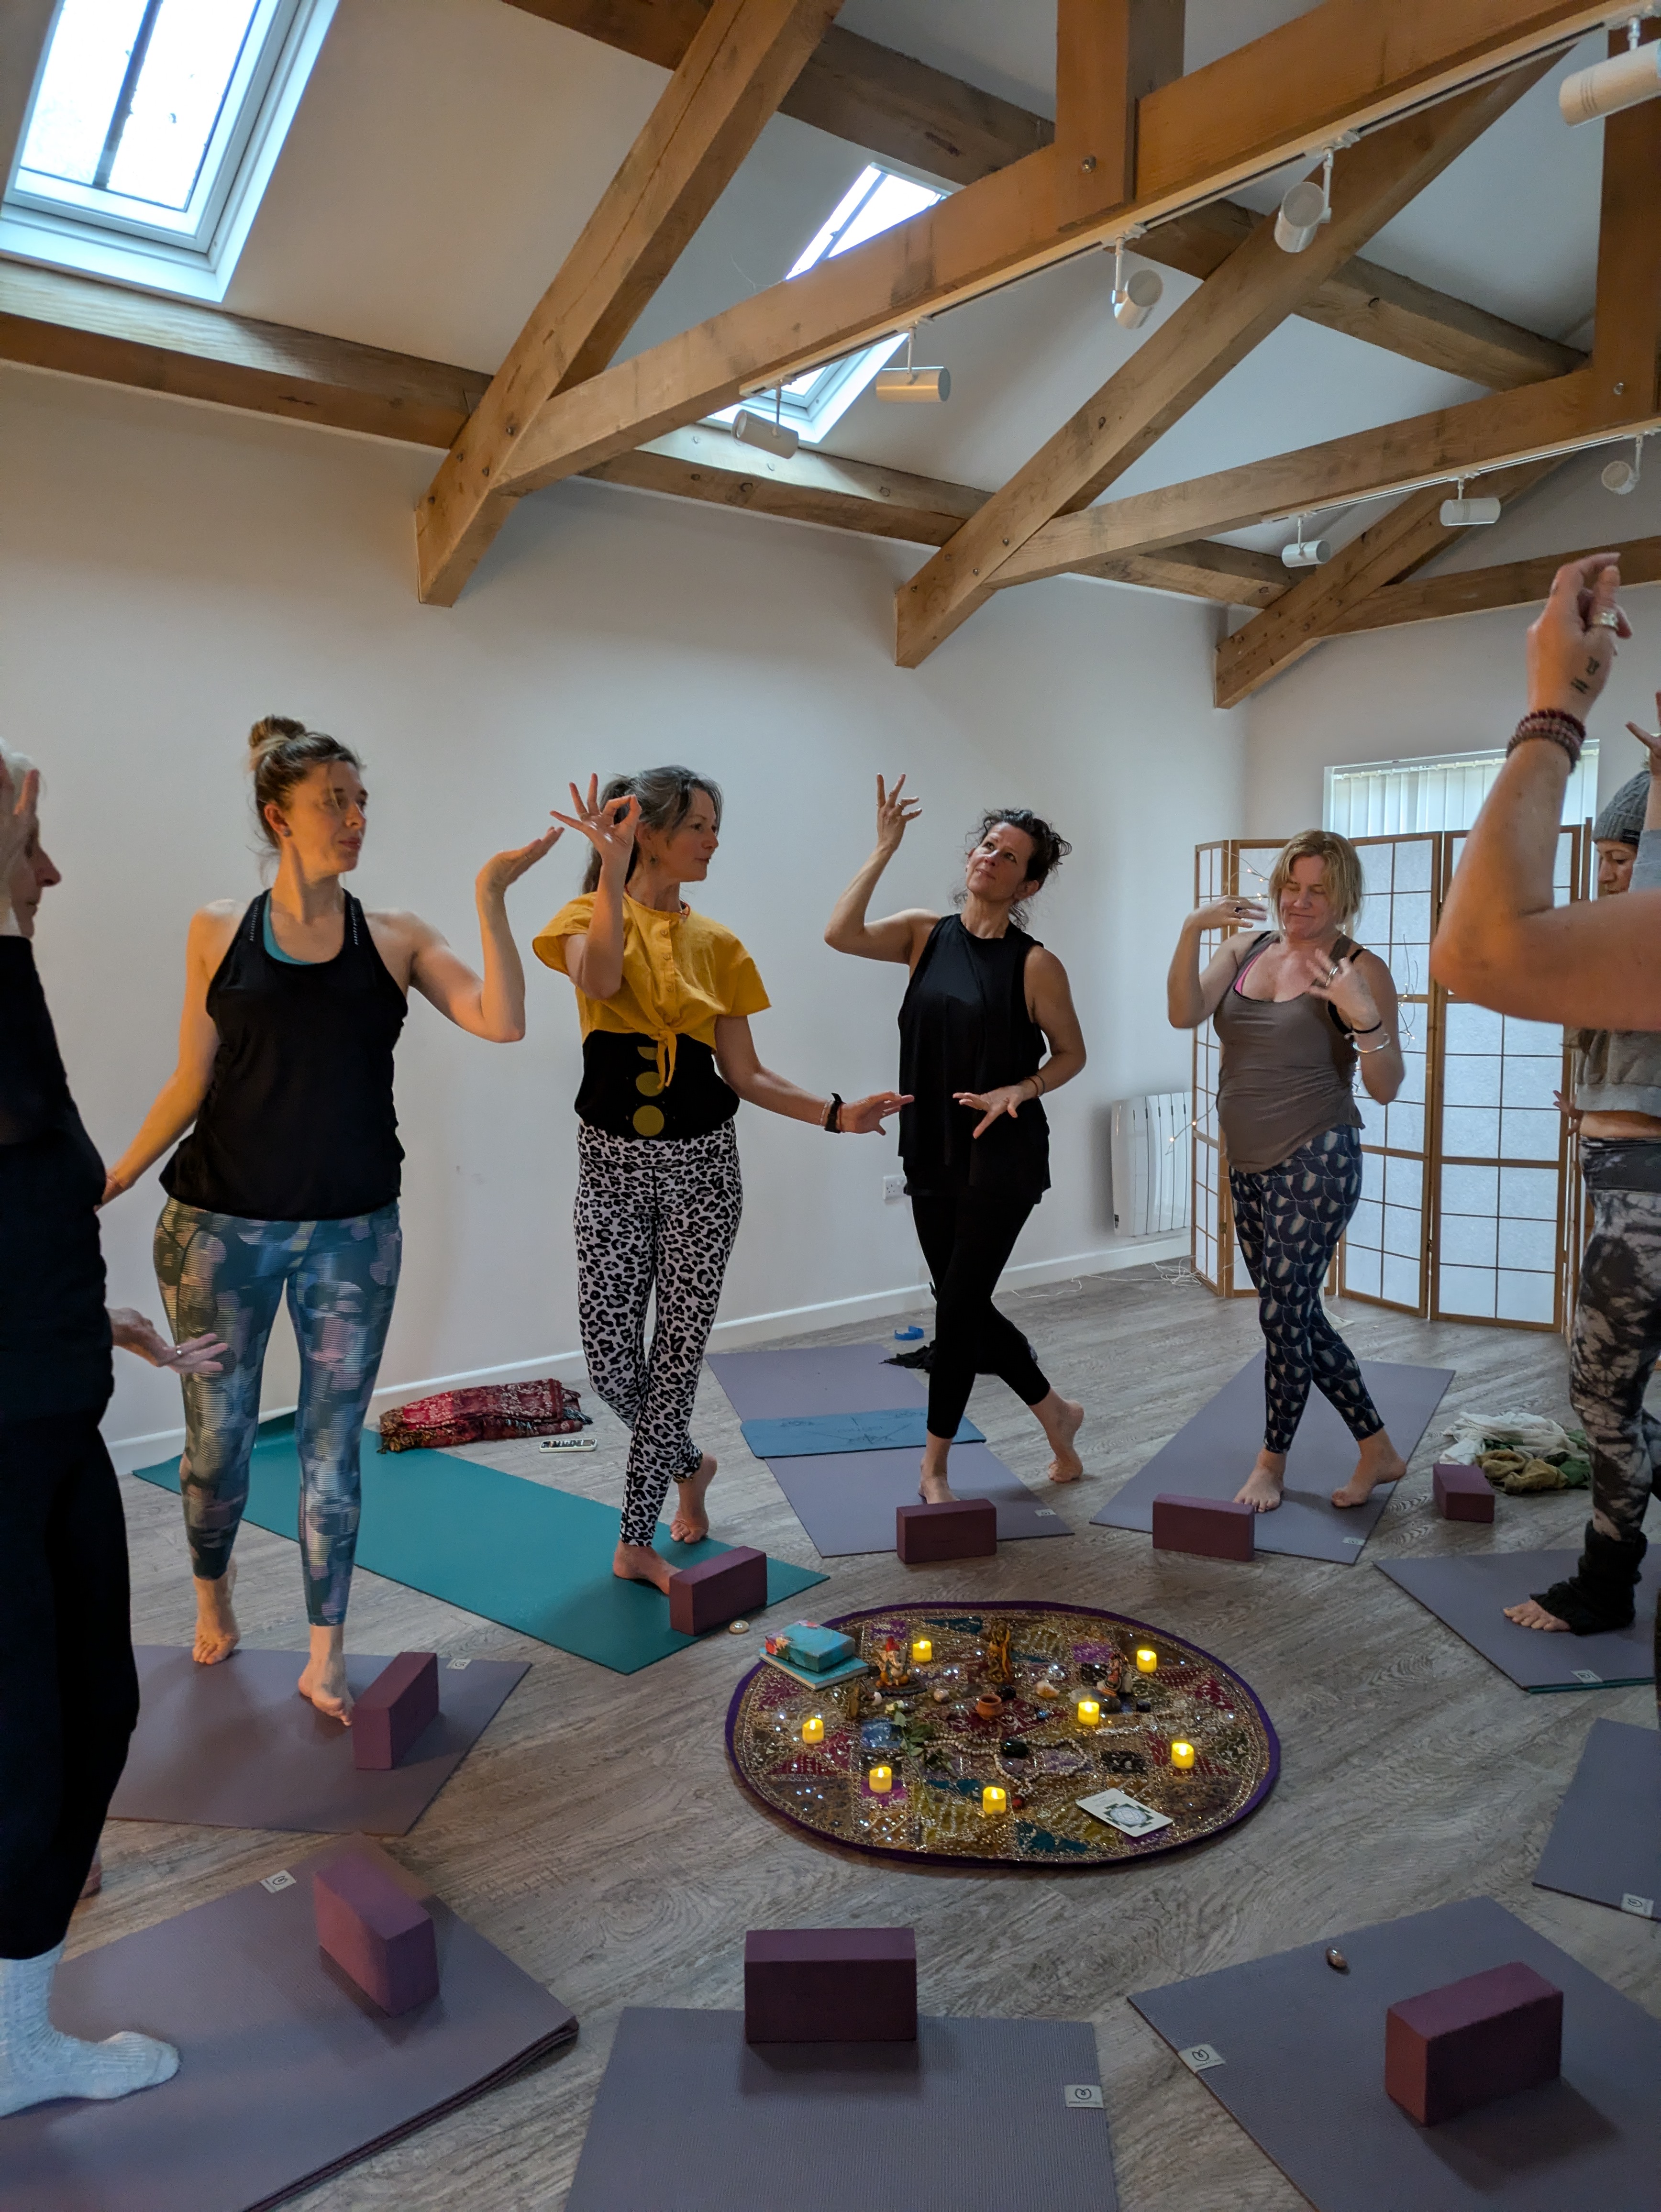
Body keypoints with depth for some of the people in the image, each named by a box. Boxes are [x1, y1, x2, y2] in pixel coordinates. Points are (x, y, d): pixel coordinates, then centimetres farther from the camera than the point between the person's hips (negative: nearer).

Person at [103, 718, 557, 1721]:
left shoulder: (395, 939, 1)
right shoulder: (219, 932, 1)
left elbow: (502, 1022, -13)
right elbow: (191, 1081, 5)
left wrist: (491, 896, -18)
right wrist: (110, 1179, 3)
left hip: (353, 1231, 0)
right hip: (221, 1224, 0)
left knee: (334, 1441, 7)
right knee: (218, 1432, 11)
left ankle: (327, 1655, 21)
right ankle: (213, 1588, 42)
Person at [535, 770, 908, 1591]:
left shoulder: (717, 944, 7)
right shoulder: (592, 914, -2)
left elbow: (745, 1076, 5)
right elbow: (599, 978, -26)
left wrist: (835, 1114, -7)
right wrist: (612, 874, -34)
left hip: (700, 1162, 2)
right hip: (612, 1160, -2)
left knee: (678, 1350, 4)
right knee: (610, 1361, 1)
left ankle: (636, 1541, 18)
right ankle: (688, 1464, 33)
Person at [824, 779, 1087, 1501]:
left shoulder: (1034, 965, -8)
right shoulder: (926, 934, 2)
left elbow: (1070, 1053, 2)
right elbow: (841, 934, -14)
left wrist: (1020, 1090, -16)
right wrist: (884, 850, -13)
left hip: (1003, 1157, -5)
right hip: (932, 1152, 5)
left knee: (959, 1307, -2)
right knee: (965, 1307, 12)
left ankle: (934, 1468, 14)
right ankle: (1056, 1413, 35)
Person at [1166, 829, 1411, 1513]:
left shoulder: (1360, 970, -7)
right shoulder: (1247, 948, 8)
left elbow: (1386, 1089, -10)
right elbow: (1185, 1014, -8)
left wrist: (1364, 1016, -27)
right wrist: (1191, 933, -20)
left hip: (1315, 1164, -6)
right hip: (1249, 1167, 7)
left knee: (1283, 1313, -2)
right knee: (1299, 1316, 13)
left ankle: (1272, 1460, 20)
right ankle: (1379, 1450, 28)